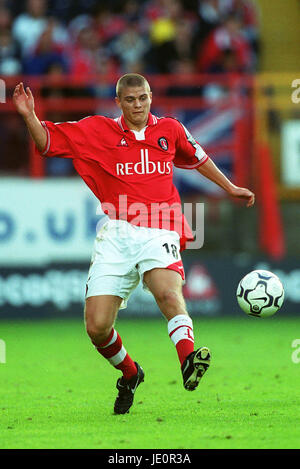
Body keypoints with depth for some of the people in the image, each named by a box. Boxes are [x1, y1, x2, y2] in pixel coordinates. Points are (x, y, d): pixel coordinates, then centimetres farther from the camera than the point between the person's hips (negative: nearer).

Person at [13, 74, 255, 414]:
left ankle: (188, 358, -55)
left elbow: (195, 157, 33)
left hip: (159, 232, -1)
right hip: (116, 235, 1)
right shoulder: (99, 131, 9)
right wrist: (29, 116, -11)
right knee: (97, 328, -7)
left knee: (168, 292, -34)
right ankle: (130, 374, 21)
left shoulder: (170, 130, 14)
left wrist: (230, 188, 40)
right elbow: (47, 142, 7)